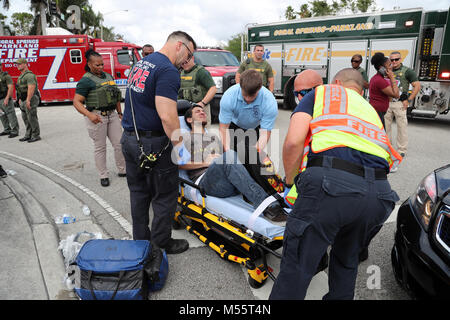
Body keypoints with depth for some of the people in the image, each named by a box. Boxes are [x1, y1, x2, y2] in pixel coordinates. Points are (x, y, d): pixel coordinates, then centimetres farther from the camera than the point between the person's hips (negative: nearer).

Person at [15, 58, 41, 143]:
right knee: (25, 118, 12)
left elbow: (31, 88, -24)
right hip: (24, 100, 10)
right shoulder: (21, 76, 18)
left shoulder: (29, 75, -15)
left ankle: (36, 136, 1)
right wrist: (20, 99, 17)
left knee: (32, 118, -6)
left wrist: (28, 100, -29)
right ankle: (28, 135, 19)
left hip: (31, 99, -10)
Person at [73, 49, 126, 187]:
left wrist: (120, 112, 19)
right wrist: (89, 115, -28)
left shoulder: (109, 76, 13)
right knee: (100, 147, 4)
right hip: (97, 116, -6)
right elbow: (77, 102, -13)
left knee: (119, 144, 8)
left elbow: (116, 96, 22)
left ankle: (122, 170, 23)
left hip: (112, 114, 6)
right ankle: (103, 175, 15)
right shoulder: (86, 80, -8)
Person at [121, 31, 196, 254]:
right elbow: (167, 116, -26)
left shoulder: (141, 63, 13)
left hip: (129, 139, 9)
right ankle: (161, 244, 22)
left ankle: (140, 241, 33)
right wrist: (180, 146, -17)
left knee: (138, 192, 19)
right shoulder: (168, 71, -17)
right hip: (152, 144, -9)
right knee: (165, 197, 7)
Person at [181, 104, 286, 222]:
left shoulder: (214, 138, 38)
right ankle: (265, 204, -45)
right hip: (203, 180, -5)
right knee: (229, 155, -32)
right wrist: (205, 163, -3)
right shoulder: (184, 140, 22)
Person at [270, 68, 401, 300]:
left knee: (296, 267, 4)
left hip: (331, 183, -6)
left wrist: (290, 180, 17)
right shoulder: (370, 109, 35)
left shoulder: (321, 92, 20)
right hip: (378, 194, 6)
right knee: (347, 260, 28)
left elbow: (293, 142, 2)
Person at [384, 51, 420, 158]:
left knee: (401, 126, -2)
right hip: (387, 102, 5)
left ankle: (402, 150, 6)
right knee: (385, 125, 9)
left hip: (399, 103, -5)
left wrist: (408, 100, -9)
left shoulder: (407, 71, -1)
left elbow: (417, 86, -3)